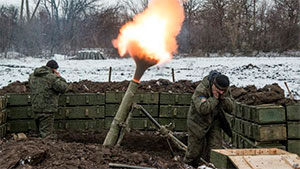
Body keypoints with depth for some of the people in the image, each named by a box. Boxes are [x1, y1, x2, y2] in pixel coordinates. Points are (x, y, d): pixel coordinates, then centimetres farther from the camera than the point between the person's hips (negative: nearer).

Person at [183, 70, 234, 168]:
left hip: (214, 121, 5)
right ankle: (187, 165, 35)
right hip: (198, 121, -4)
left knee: (215, 148, -4)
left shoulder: (226, 90, -10)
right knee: (195, 150, 8)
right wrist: (215, 98, -37)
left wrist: (223, 98, -27)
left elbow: (230, 108, -10)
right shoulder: (201, 90, -30)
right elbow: (202, 109, -39)